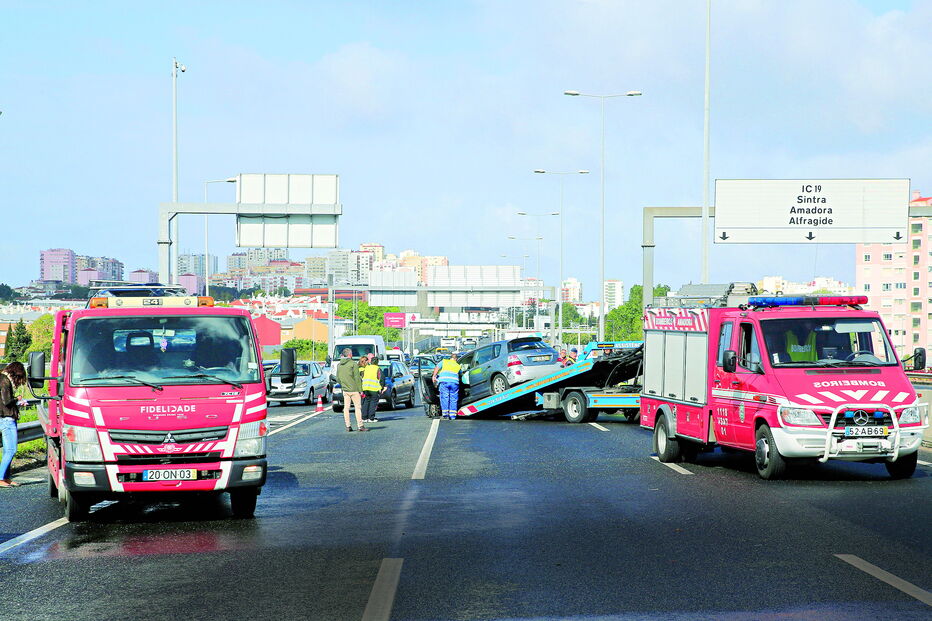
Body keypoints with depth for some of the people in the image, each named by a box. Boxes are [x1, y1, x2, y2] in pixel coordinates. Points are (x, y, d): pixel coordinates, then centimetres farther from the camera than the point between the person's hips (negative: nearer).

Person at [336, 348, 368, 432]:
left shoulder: (339, 365, 8)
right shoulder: (353, 364, -10)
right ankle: (360, 426, -2)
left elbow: (338, 378, 12)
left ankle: (348, 426, 6)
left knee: (346, 408, 7)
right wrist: (360, 390, -7)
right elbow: (357, 378, -11)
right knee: (358, 407, 0)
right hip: (354, 389, -5)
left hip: (345, 390, 5)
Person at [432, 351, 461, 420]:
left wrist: (434, 376, 3)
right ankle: (452, 415, 4)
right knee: (453, 399, 6)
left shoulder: (444, 361, 21)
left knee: (444, 397, 1)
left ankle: (445, 413, -4)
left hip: (444, 381, -1)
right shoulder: (458, 366, 26)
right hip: (454, 382, 1)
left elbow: (437, 368, 9)